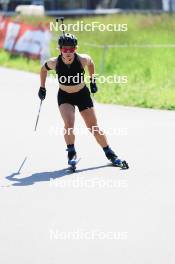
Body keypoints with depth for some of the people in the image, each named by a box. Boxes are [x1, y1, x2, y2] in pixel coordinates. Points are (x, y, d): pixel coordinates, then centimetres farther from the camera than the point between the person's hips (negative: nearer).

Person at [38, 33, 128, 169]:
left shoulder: (83, 59, -24)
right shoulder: (54, 63, -22)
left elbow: (91, 63, 0)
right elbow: (43, 69, 1)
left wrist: (93, 81, 8)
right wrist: (42, 88, 6)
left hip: (83, 95, 0)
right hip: (65, 97, 0)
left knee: (94, 128, 3)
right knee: (69, 124, -24)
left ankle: (110, 154, 18)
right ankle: (71, 153, -5)